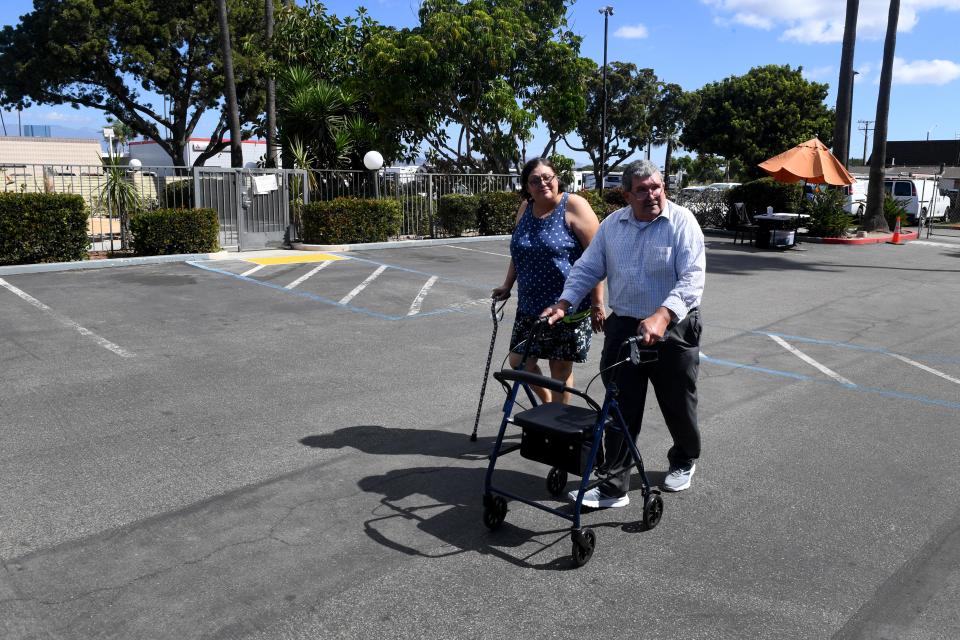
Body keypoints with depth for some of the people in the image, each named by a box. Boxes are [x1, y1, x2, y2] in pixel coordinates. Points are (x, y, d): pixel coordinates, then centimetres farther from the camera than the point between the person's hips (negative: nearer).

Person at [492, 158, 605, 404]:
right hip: (531, 306, 6)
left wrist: (597, 305, -16)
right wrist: (507, 285, 20)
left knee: (561, 367, 3)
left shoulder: (573, 206, -12)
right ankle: (547, 402, 33)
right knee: (519, 362, 7)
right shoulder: (525, 209, 8)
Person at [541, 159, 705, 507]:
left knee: (678, 404, 14)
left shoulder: (682, 222, -11)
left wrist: (661, 317, -35)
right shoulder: (612, 224, 5)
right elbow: (587, 269, 9)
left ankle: (684, 462, 42)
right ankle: (614, 487, 8)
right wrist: (563, 304, -6)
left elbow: (692, 279, -21)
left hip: (673, 329, -3)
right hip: (623, 327, 3)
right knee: (620, 409, 1)